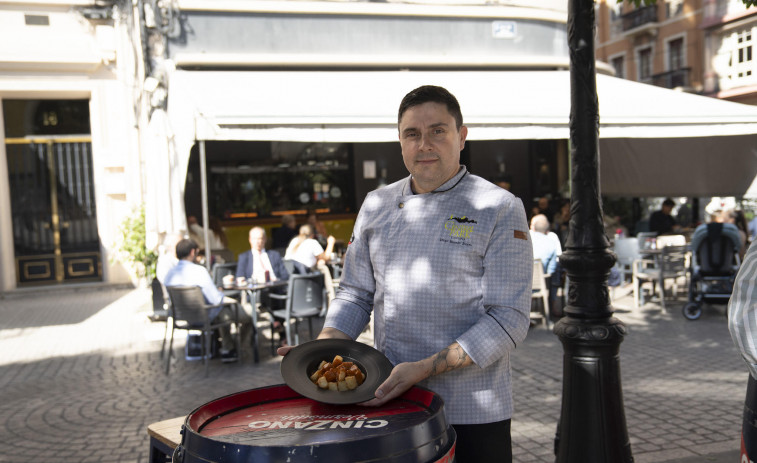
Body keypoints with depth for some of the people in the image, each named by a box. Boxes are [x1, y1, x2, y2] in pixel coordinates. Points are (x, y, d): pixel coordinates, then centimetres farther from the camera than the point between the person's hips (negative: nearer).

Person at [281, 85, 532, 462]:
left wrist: (425, 368, -21)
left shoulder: (500, 209, -8)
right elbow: (356, 293, 12)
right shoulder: (376, 205, 6)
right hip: (390, 403, 4)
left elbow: (508, 319, -13)